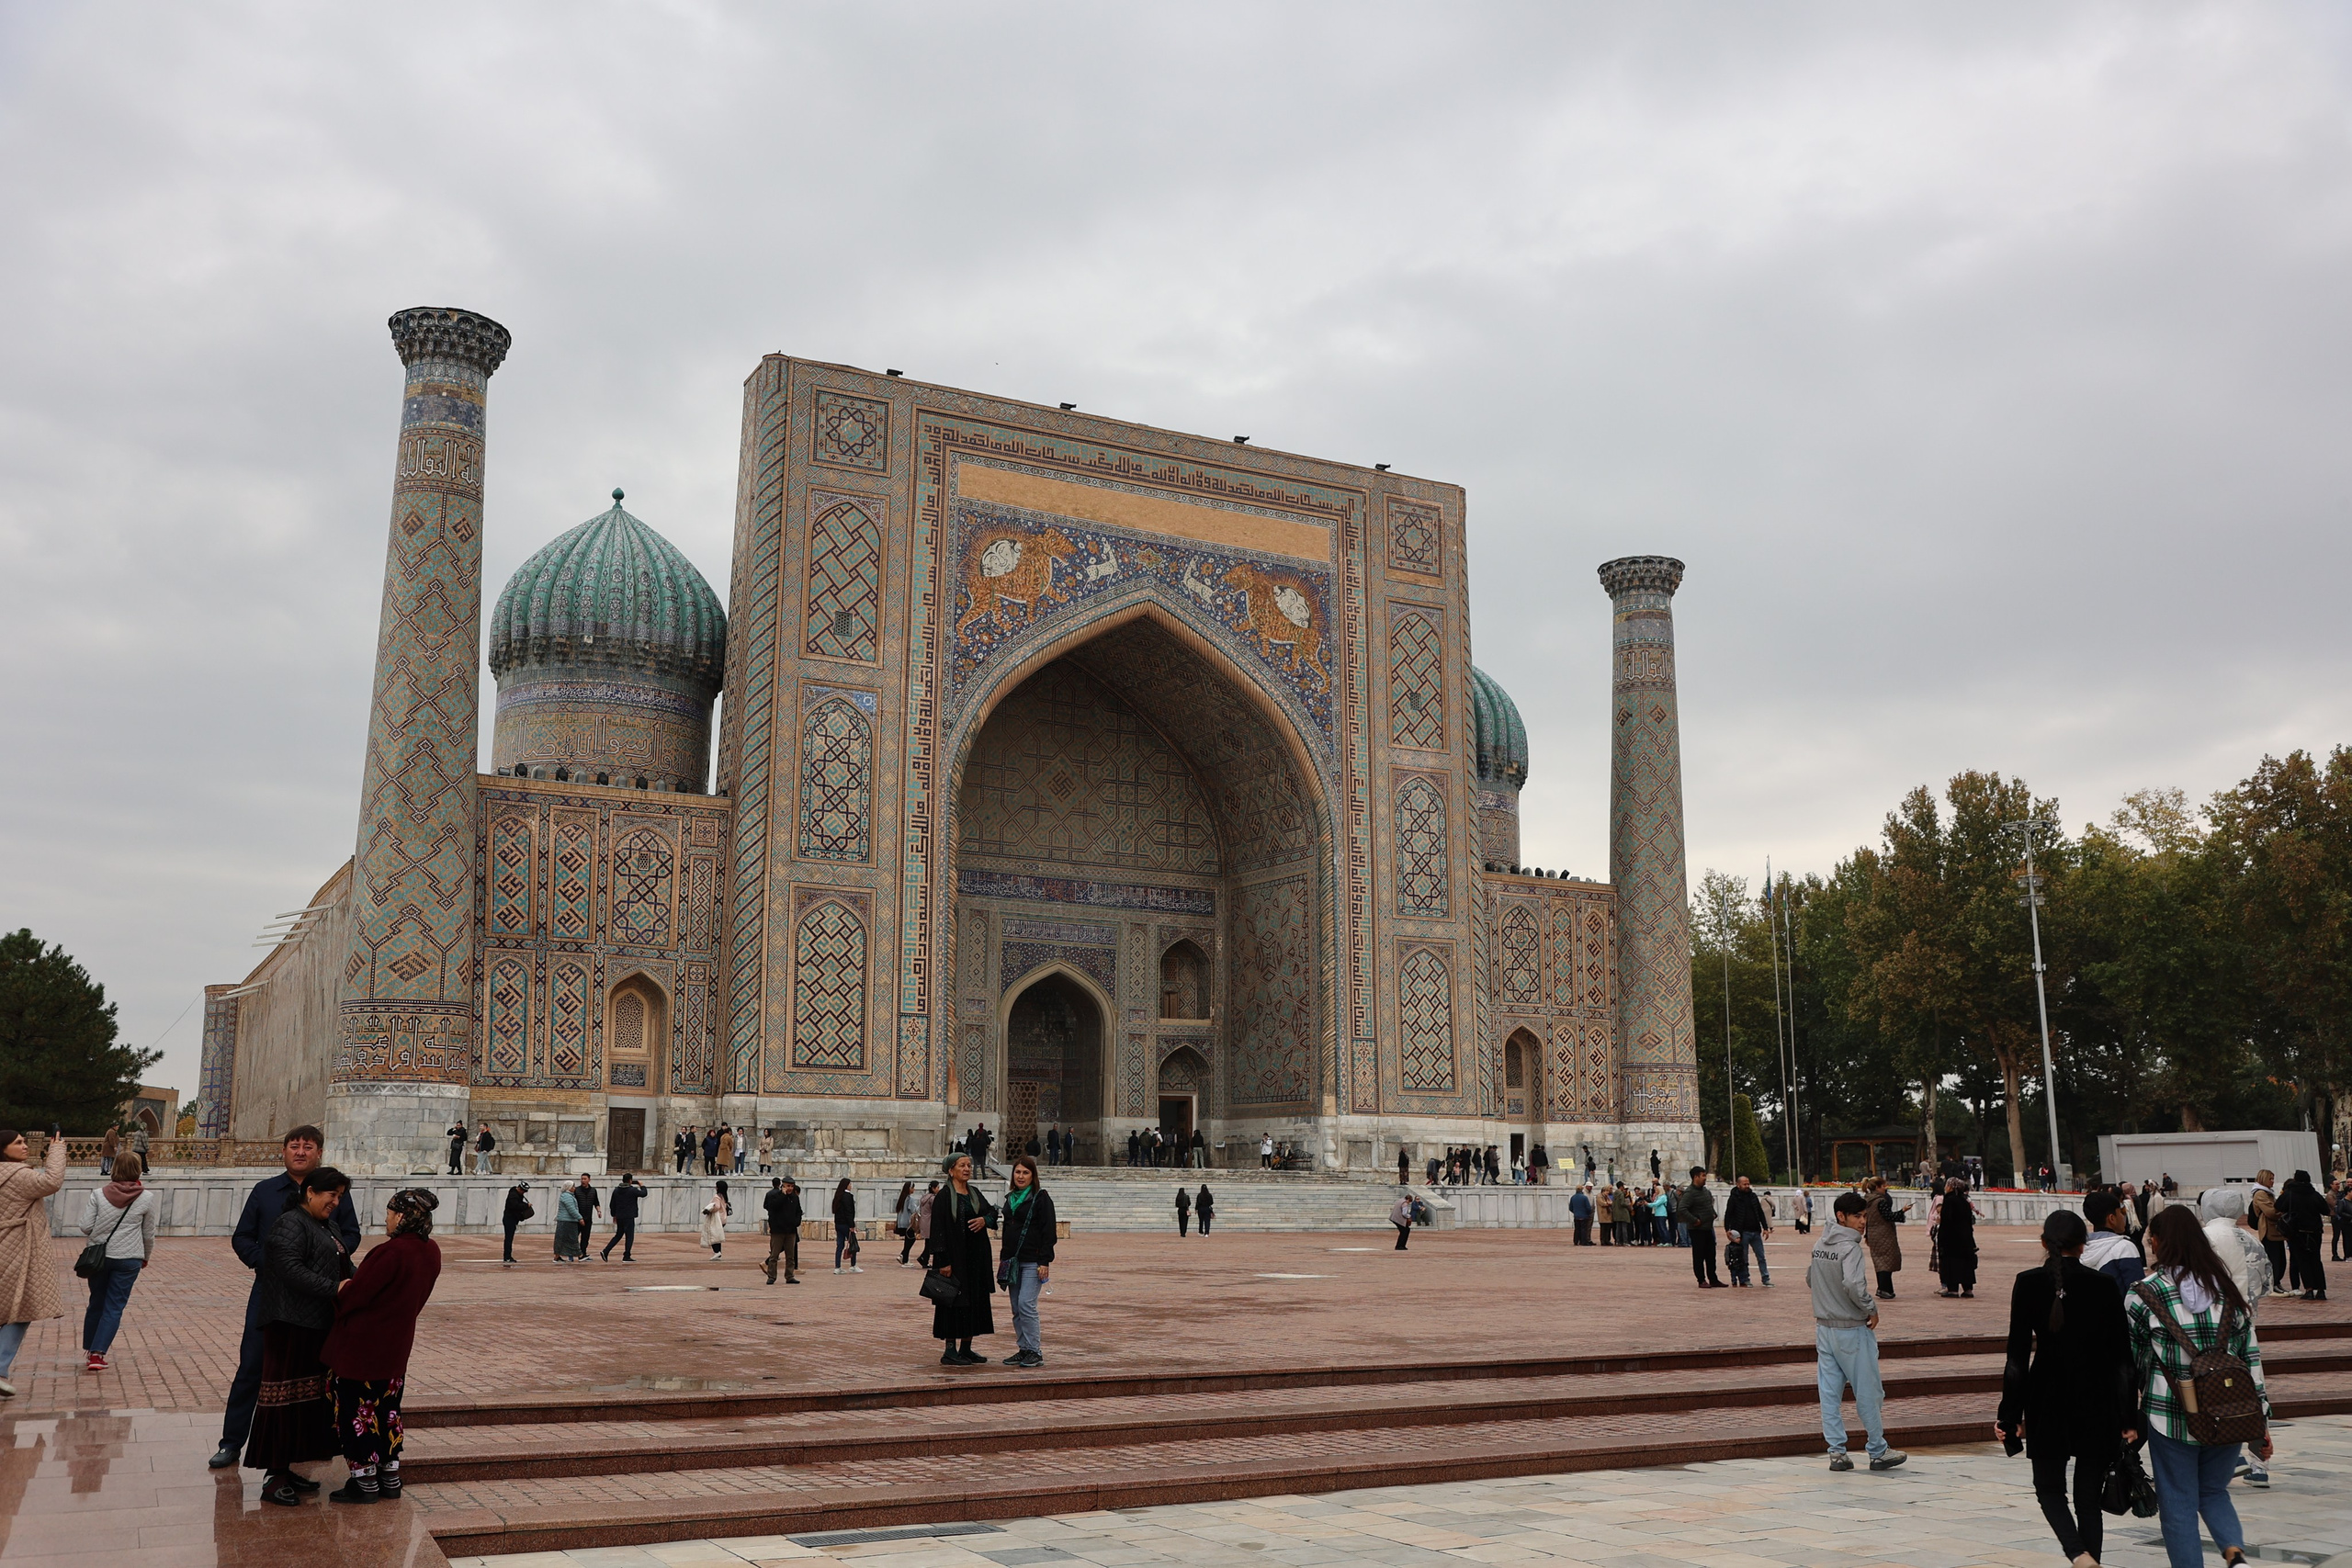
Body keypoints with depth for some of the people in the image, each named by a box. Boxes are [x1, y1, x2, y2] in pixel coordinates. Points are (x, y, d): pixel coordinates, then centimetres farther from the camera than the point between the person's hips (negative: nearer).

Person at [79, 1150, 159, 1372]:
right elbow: (149, 1234, 4)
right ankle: (97, 1354, -6)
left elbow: (86, 1227, -5)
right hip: (128, 1260, -2)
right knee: (114, 1308, 3)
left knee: (96, 1304, 17)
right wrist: (146, 1257, 21)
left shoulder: (99, 1194, -4)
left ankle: (90, 1350, 28)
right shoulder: (146, 1198, -5)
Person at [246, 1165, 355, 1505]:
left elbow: (340, 1265, 24)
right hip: (292, 1324, -9)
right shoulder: (290, 1225, -10)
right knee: (285, 1397, -5)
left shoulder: (325, 1225, 20)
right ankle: (274, 1477, 0)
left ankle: (285, 1468, 19)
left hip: (318, 1326, 10)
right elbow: (291, 1269, -23)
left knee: (307, 1397, 11)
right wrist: (334, 1289, -24)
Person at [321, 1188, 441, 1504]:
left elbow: (356, 1293, -18)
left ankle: (365, 1483, 13)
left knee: (356, 1410, 6)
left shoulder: (391, 1252, -25)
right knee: (387, 1407, 19)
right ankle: (390, 1479, 24)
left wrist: (336, 1308, 2)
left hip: (362, 1344, -8)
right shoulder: (431, 1251, 0)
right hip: (397, 1345, 8)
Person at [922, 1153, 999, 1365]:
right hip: (955, 1256, -7)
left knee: (975, 1302, 8)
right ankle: (949, 1351, 1)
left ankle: (966, 1349, 16)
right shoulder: (944, 1196, -9)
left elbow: (992, 1211, 16)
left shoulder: (975, 1193, 12)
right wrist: (943, 1261, -20)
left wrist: (985, 1220, -8)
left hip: (976, 1257, 7)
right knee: (954, 1302, -5)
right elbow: (938, 1229, -14)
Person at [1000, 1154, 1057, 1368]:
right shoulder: (1010, 1198, 15)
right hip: (1013, 1260, 7)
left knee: (1026, 1305, -14)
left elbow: (1048, 1231, -10)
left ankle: (1035, 1352, -8)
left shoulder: (1041, 1197, -5)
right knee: (1016, 1309, 7)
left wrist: (1045, 1262, -16)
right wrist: (1004, 1258, 16)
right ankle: (1023, 1350, 13)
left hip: (1032, 1261, -7)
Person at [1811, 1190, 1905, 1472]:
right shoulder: (1850, 1248, -18)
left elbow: (1810, 1277, 17)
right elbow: (1853, 1285, -32)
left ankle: (1836, 1452, 10)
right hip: (1852, 1331, -7)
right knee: (1867, 1393, 6)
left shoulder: (1819, 1246, 6)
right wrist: (1870, 1309, -16)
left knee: (1830, 1392, 8)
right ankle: (1878, 1452, 16)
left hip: (1824, 1328, 7)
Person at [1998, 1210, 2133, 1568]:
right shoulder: (2103, 1285, -3)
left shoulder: (2028, 1283, -6)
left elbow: (2018, 1353, -7)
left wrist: (2010, 1415, -1)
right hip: (2097, 1399, 1)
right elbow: (2121, 1355, -2)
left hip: (2047, 1398, -1)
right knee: (2088, 1495, 13)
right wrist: (2127, 1418, 6)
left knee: (2049, 1486, 13)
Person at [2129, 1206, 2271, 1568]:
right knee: (2214, 1490, 21)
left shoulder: (2144, 1294, -7)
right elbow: (2251, 1358, 6)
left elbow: (2132, 1358, 1)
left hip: (2170, 1416, -4)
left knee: (2178, 1505, 9)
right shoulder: (2228, 1291, 4)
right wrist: (2262, 1421, 12)